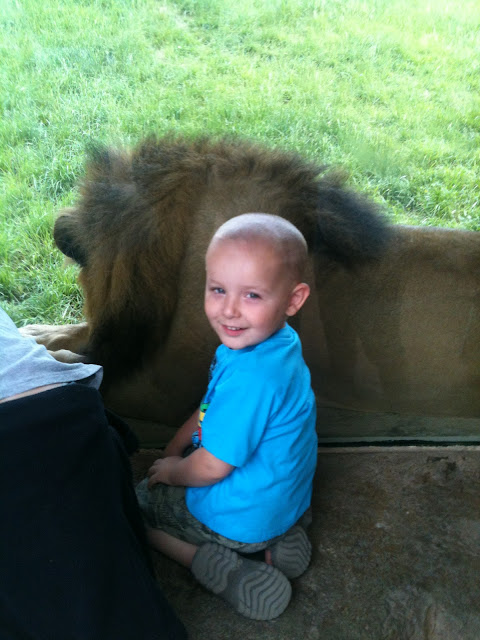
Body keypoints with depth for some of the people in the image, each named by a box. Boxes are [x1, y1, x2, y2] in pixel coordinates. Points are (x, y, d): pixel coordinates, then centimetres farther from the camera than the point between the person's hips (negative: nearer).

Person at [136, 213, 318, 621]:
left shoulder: (250, 376, -37)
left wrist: (171, 471, -5)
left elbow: (210, 468, -25)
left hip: (242, 517, -7)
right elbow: (214, 409, 8)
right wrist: (175, 449, 9)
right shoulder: (279, 343, -7)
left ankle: (219, 566, -2)